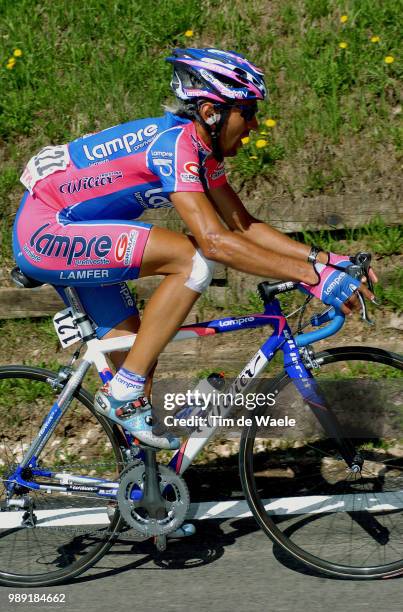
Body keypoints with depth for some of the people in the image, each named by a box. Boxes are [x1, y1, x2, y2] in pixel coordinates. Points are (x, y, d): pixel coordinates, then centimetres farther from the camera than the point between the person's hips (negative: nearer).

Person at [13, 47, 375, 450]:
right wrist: (312, 275, -33)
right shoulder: (173, 144, -25)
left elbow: (245, 226, 8)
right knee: (192, 260, -24)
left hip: (73, 240, 10)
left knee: (136, 351, 6)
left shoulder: (203, 148, 4)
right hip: (43, 232, -10)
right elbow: (215, 241, -34)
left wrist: (325, 258, -3)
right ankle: (123, 393, -16)